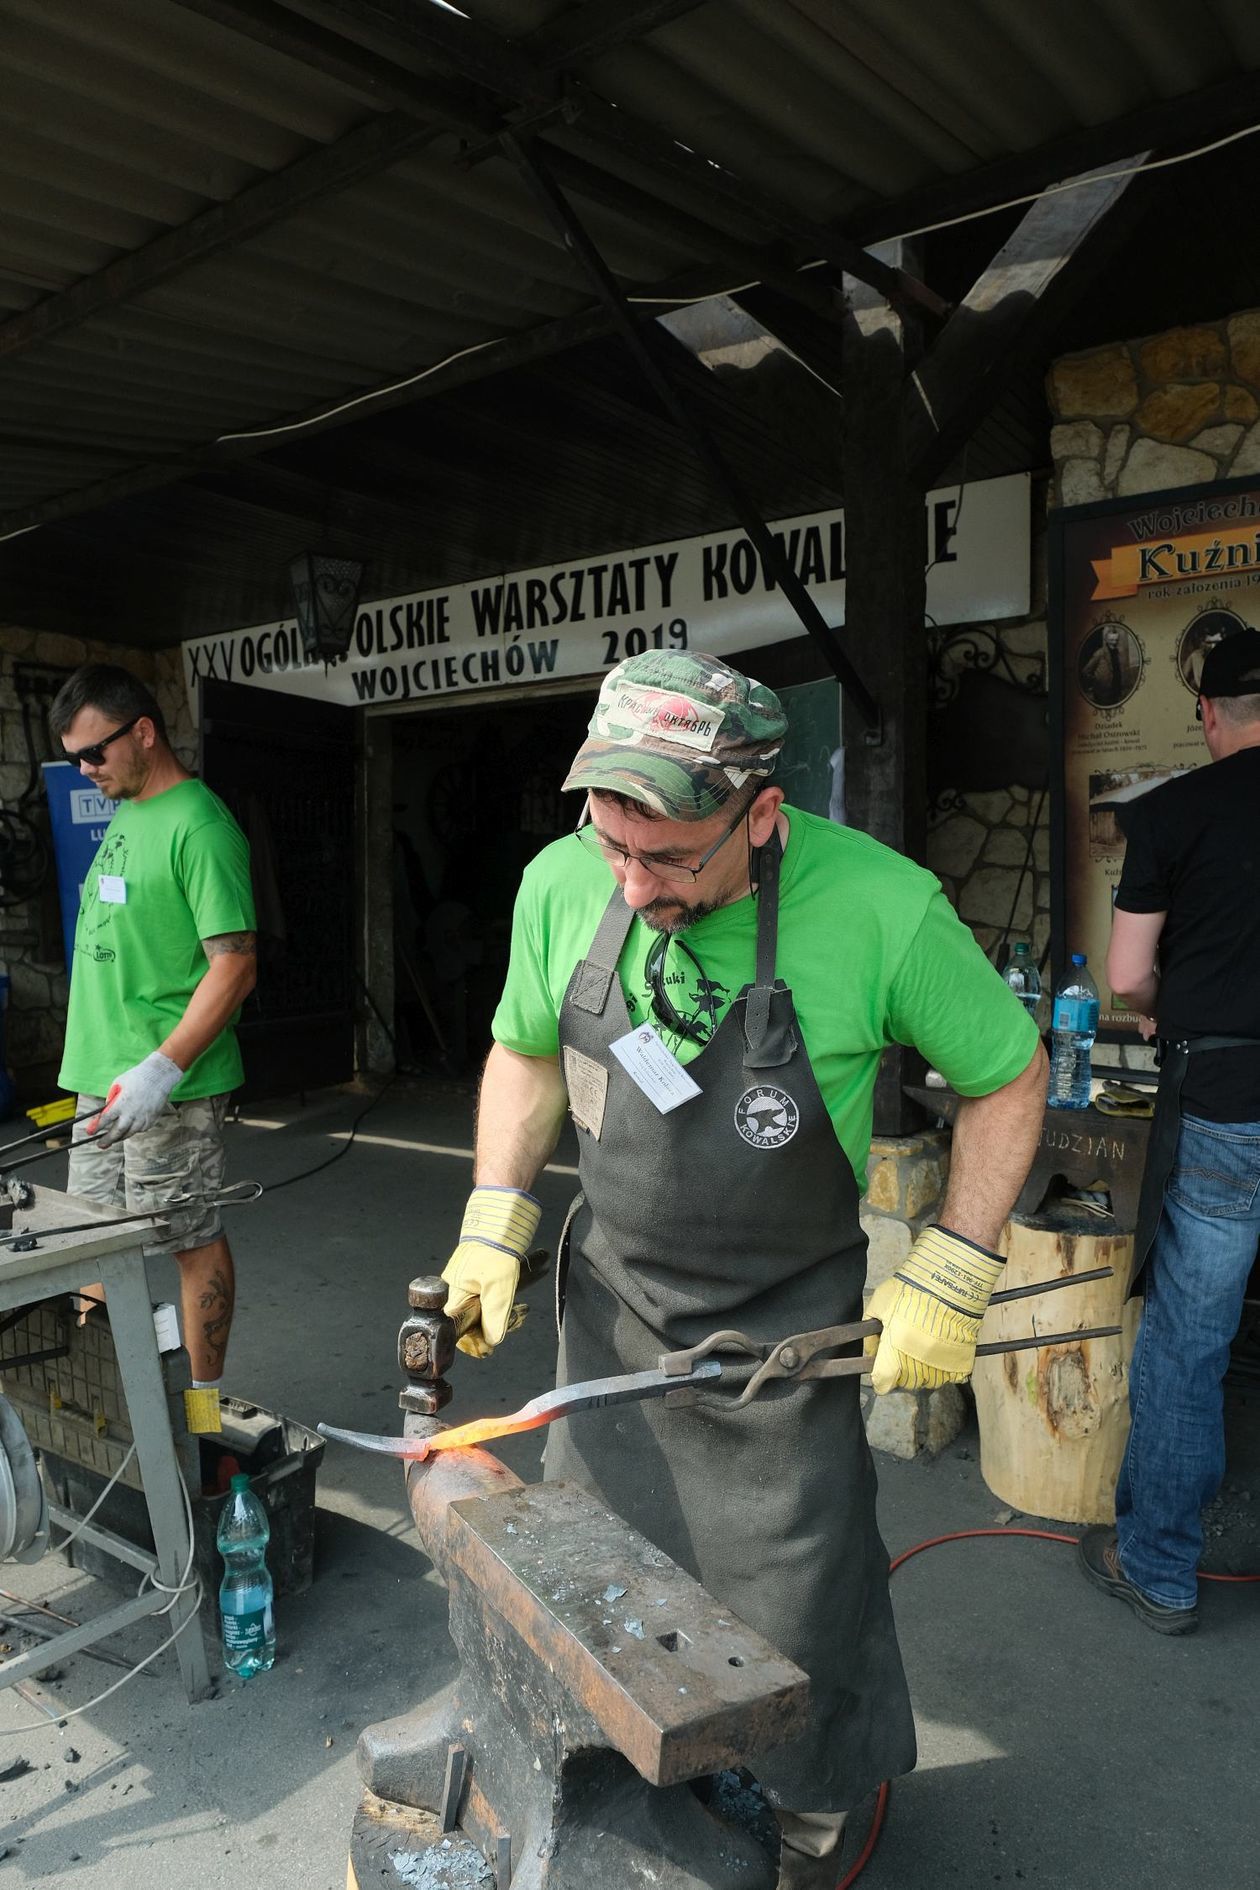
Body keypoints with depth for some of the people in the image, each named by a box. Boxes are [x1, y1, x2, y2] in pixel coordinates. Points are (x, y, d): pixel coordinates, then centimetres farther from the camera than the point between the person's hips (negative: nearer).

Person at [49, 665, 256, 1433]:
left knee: (192, 1243, 4)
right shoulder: (125, 817, 13)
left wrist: (161, 1069, -26)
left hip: (169, 1087, -9)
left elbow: (235, 965, -20)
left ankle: (205, 1401, 18)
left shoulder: (199, 826, -15)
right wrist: (102, 1066, 19)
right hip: (103, 1079, 9)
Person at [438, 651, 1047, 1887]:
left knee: (796, 1604, 10)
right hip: (612, 1303, 4)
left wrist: (952, 1279, -12)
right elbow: (526, 1053, 5)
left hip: (785, 1330, -3)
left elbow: (1008, 1073, -9)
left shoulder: (877, 907, -25)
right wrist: (495, 1221, -3)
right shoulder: (563, 884, -13)